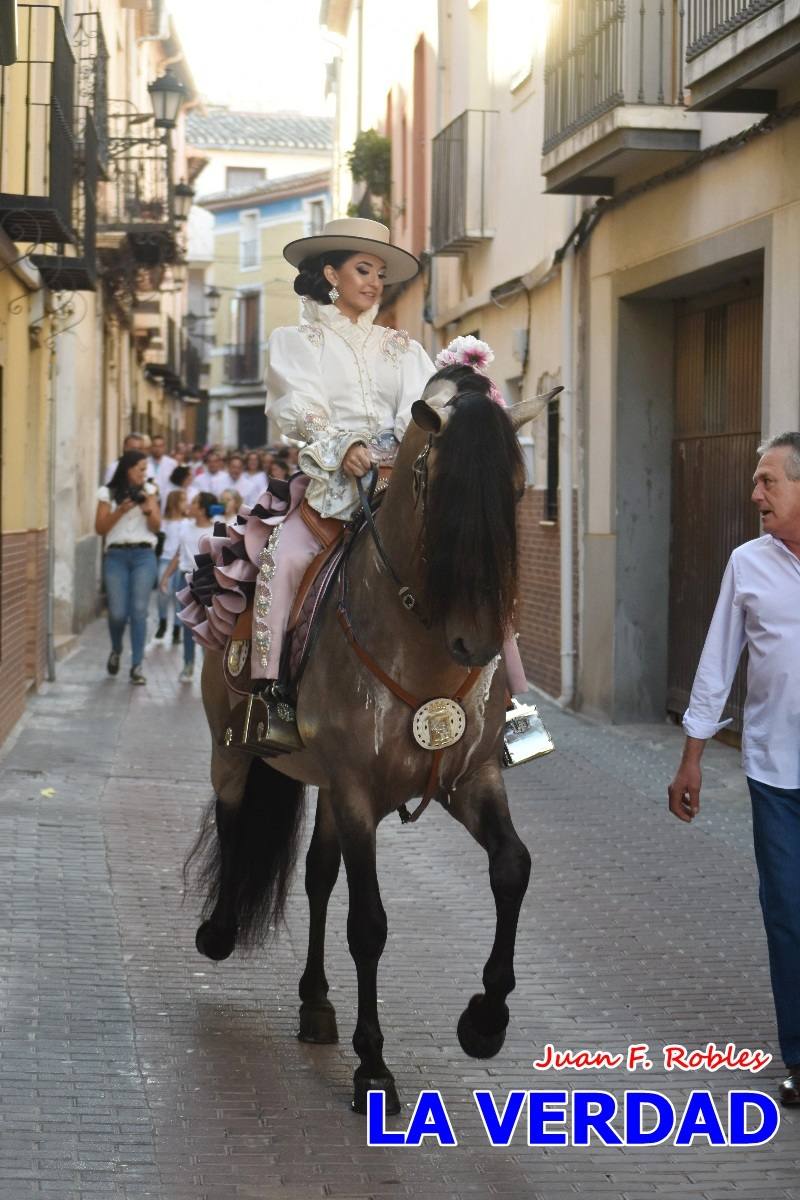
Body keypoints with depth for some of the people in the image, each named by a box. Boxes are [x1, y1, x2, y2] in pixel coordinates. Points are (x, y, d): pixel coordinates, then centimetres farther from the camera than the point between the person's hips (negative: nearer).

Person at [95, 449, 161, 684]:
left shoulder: (148, 491, 8)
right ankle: (116, 650, 27)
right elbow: (100, 528, 1)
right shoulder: (108, 493, 4)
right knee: (117, 612, -4)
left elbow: (156, 527, 6)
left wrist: (148, 509, -13)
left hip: (144, 555, 1)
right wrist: (120, 511, -11)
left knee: (139, 610, -8)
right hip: (116, 555, -1)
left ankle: (136, 666, -5)